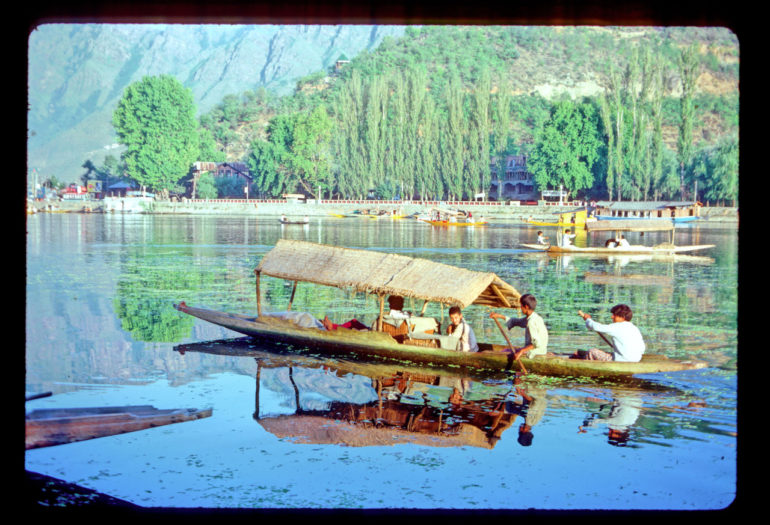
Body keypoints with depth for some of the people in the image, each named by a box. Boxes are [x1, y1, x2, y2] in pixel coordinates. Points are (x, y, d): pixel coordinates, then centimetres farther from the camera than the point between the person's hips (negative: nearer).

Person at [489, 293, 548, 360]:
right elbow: (516, 321, 22)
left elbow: (537, 344, -28)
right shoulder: (535, 316, 9)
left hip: (534, 352, -10)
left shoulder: (531, 322, -22)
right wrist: (500, 316, 17)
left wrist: (521, 351, -29)